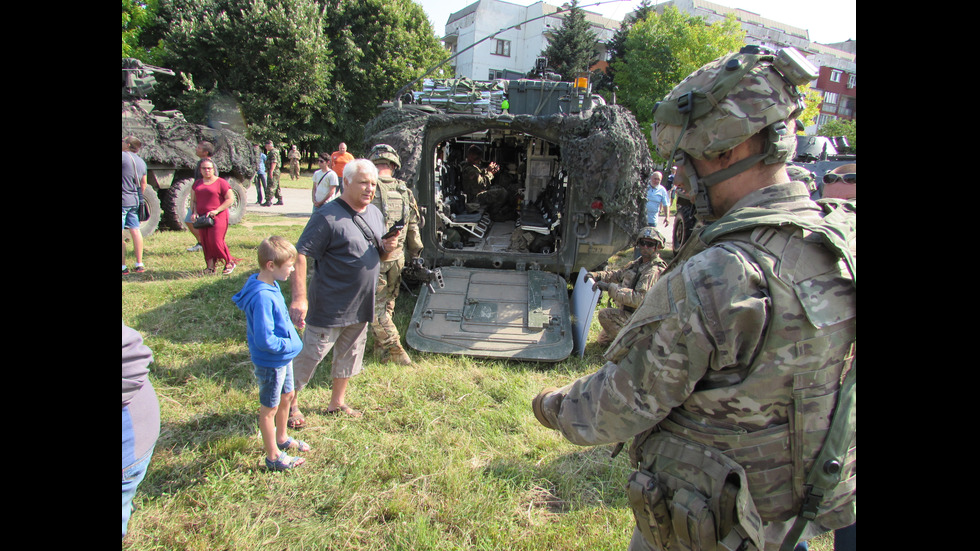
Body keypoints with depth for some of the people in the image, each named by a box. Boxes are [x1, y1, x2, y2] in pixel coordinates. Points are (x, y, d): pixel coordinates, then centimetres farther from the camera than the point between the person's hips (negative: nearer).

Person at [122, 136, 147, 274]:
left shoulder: (123, 156, -11)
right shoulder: (142, 162, 13)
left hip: (122, 200, -8)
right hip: (135, 201, 8)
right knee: (135, 230, 10)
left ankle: (123, 266, -3)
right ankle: (139, 264, 12)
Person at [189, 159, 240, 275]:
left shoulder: (221, 182, -2)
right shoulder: (197, 184, 17)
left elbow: (230, 199, -7)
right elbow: (193, 201, 21)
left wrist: (216, 210, -15)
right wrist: (194, 213, 2)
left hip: (218, 216, -6)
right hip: (202, 217, 6)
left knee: (216, 241, -14)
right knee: (205, 242, 2)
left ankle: (230, 262, 3)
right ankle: (210, 266, 8)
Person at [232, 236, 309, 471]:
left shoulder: (272, 285, -2)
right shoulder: (262, 297, -32)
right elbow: (264, 340, -31)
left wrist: (291, 341, 6)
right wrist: (291, 345, -19)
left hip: (283, 357, 9)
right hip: (270, 363, -9)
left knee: (287, 396, 25)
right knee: (270, 408, 9)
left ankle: (282, 438, 48)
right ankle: (273, 456, 27)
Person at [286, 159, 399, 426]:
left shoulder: (375, 214, 7)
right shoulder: (328, 216, -18)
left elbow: (378, 256, 18)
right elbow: (301, 254, -21)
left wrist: (387, 249, -6)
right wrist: (299, 298, -28)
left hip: (361, 306, 8)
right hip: (329, 308, -7)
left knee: (349, 355, 21)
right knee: (309, 355, 6)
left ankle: (337, 402, 40)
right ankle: (291, 404, 28)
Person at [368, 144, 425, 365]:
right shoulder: (404, 191, 3)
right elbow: (413, 228, 9)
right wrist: (416, 255, 21)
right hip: (397, 258, 5)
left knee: (376, 305, 5)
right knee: (387, 305, 18)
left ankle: (395, 349, 3)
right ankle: (381, 349, 29)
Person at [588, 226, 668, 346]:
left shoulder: (654, 272, -24)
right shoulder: (638, 264, 7)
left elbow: (639, 299, -33)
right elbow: (618, 274, 16)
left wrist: (610, 287, -35)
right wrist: (596, 275, -1)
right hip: (629, 312, 10)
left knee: (604, 314, -24)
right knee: (603, 340, 15)